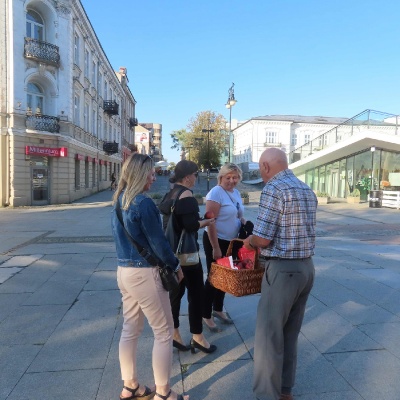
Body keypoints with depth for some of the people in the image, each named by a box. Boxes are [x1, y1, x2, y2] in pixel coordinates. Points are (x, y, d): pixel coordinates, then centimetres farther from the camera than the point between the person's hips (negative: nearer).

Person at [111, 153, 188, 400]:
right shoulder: (143, 202, -19)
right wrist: (176, 266, -3)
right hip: (144, 273, -9)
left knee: (130, 330, 18)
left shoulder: (119, 201, 8)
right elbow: (158, 242, -17)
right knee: (164, 332, 6)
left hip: (124, 270, 9)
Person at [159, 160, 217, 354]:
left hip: (172, 249, 9)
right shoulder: (186, 194, -16)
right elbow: (190, 225, -23)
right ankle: (197, 337, 14)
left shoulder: (170, 194, 11)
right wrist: (206, 222, -6)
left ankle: (174, 333, 26)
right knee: (196, 292, 3)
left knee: (176, 290, 16)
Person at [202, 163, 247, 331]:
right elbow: (210, 223, -22)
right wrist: (215, 248, -23)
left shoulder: (236, 193, 7)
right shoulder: (216, 193, -18)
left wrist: (243, 220, -3)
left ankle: (218, 309, 36)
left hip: (231, 241, 8)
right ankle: (206, 315, 19)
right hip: (216, 240, -8)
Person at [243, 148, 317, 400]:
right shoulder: (307, 190, 11)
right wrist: (257, 241, 20)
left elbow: (262, 239, -19)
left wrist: (249, 241, 3)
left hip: (283, 269, -9)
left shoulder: (273, 189, -15)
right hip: (306, 267, 9)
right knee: (290, 334, 19)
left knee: (269, 335, 5)